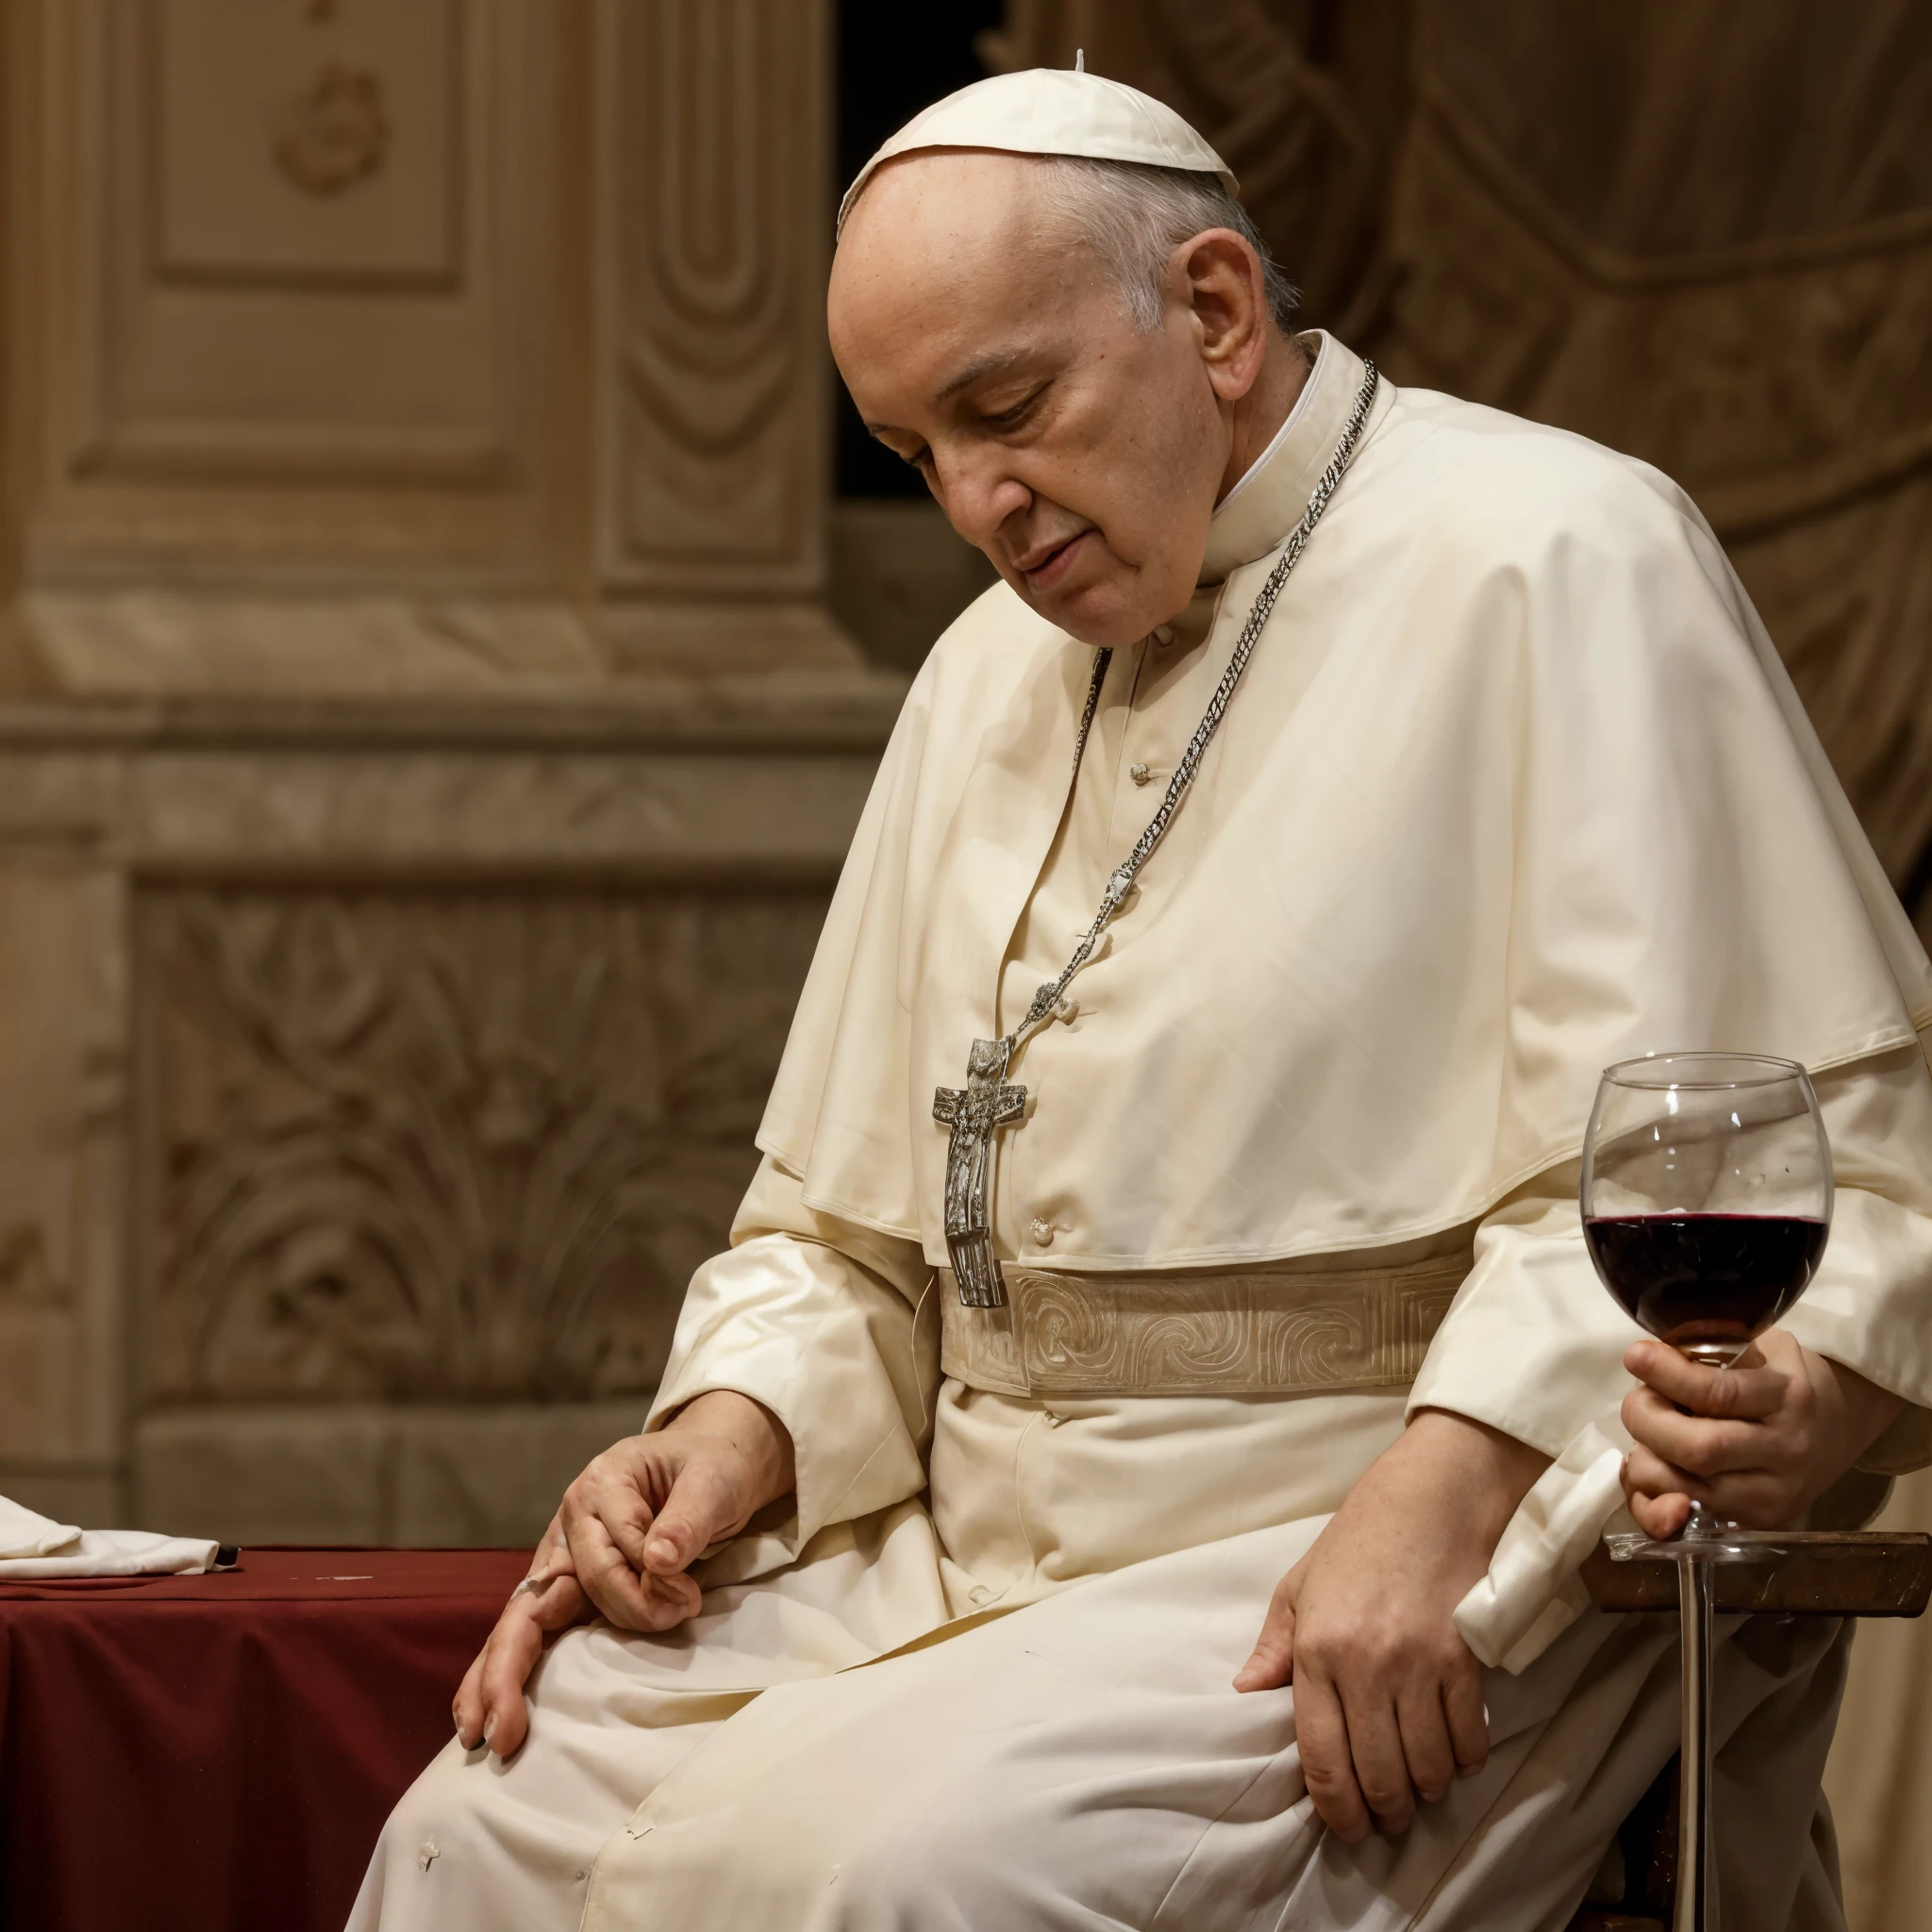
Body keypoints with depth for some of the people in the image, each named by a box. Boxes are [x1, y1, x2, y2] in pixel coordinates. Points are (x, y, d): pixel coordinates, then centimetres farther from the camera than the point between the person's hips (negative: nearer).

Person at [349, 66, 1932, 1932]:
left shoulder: (1547, 559, -4)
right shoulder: (992, 671, 21)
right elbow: (853, 1233, 25)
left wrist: (1439, 1494, -26)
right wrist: (737, 1430, 4)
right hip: (976, 1543, 7)